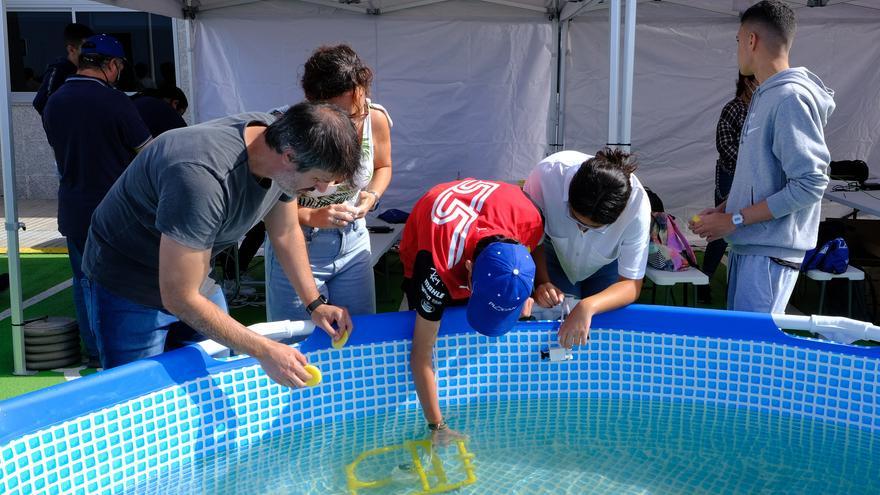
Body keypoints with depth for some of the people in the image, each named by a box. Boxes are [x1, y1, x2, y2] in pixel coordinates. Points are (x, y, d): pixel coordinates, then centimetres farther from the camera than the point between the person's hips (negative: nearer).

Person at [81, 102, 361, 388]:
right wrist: (264, 351, -29)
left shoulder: (279, 139, -14)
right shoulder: (202, 178, -40)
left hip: (191, 280, 7)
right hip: (126, 289, -7)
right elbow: (180, 299, -33)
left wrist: (315, 304, 2)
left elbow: (286, 233, 5)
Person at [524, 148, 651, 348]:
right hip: (555, 255, 0)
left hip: (606, 264, 0)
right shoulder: (548, 173, -40)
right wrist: (541, 281, -40)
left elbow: (631, 284, -32)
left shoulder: (637, 204, -39)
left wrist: (588, 307, -51)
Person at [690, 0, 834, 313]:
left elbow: (810, 184, -20)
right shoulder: (764, 96, 13)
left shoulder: (791, 97, -16)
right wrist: (723, 210, 8)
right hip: (747, 244, 9)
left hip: (770, 253, -9)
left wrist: (734, 220, -17)